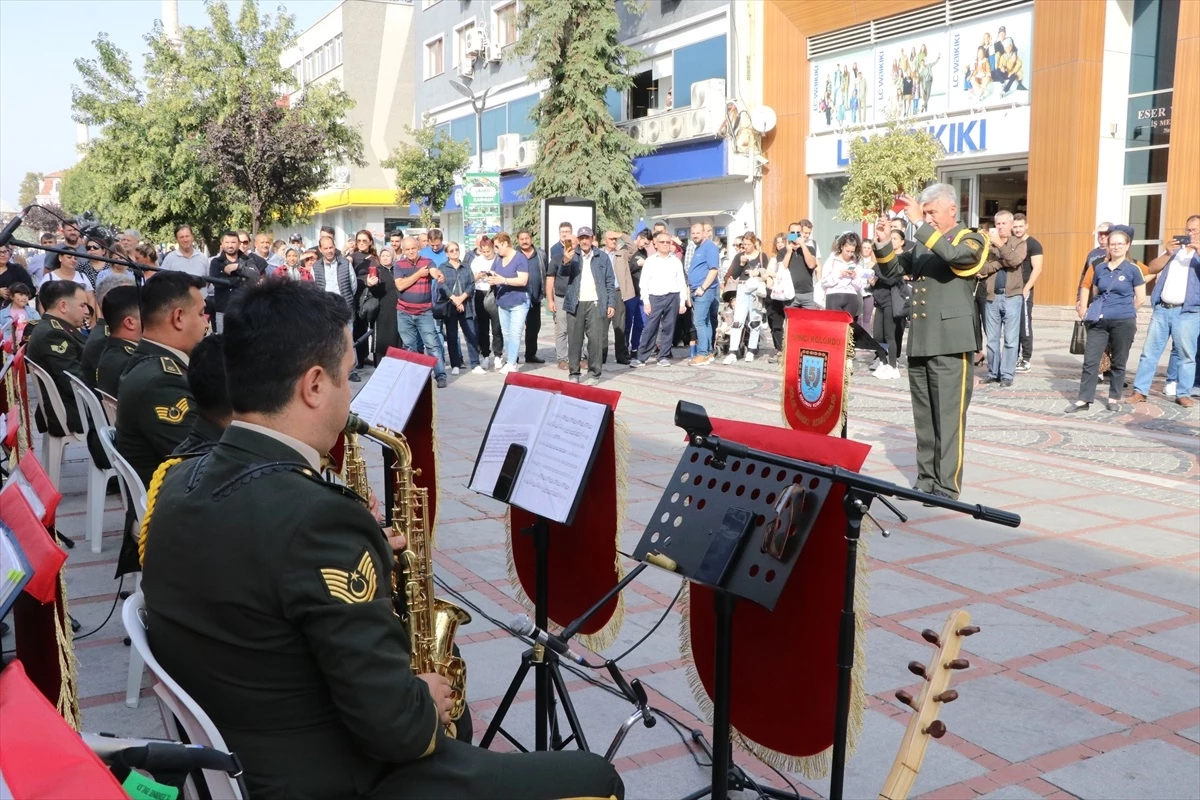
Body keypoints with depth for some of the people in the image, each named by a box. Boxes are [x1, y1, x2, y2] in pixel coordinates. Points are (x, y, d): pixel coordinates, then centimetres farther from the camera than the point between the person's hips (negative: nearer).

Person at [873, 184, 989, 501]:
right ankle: (926, 480, 18)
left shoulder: (971, 240, -2)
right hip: (919, 342, 6)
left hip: (950, 343, -6)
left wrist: (920, 224, -24)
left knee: (949, 417, -4)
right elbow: (891, 272, 18)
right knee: (923, 417, 10)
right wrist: (884, 243, 1)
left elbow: (955, 255, -24)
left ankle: (948, 487, 0)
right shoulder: (922, 244, 16)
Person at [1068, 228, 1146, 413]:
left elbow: (1140, 298, 2)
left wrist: (1124, 311, 9)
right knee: (1090, 360, -3)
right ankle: (1084, 400, -1)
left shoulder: (1132, 269, -2)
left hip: (1123, 322, -3)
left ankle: (1114, 398, 18)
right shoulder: (1099, 268, 7)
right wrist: (1092, 310, 7)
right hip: (1099, 321, 3)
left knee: (1118, 362, 7)